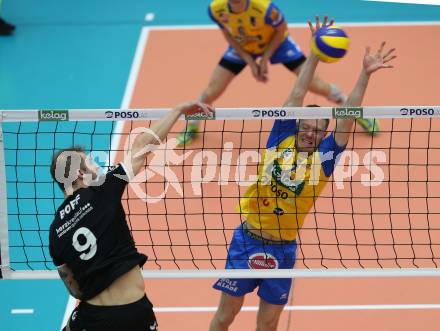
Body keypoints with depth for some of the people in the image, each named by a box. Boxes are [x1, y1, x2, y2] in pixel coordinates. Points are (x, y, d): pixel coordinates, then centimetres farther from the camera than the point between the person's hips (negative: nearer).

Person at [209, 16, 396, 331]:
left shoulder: (324, 155, -1)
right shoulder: (281, 139, -2)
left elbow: (348, 116, -6)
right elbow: (297, 96, -4)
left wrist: (365, 74, -14)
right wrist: (315, 54, -8)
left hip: (284, 249, 1)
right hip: (247, 240, -1)